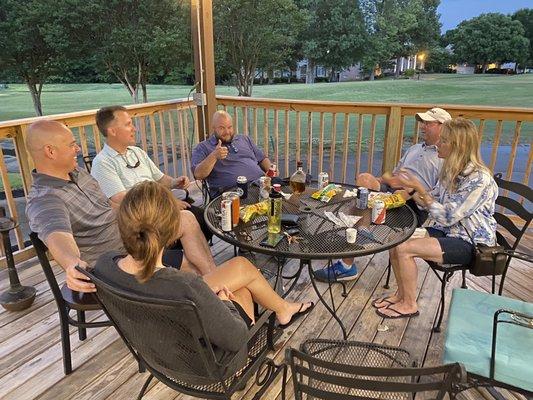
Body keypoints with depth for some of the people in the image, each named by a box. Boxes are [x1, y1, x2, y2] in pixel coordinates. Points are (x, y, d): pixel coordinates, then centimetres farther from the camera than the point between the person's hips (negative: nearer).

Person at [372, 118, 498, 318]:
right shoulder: (450, 169, 4)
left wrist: (420, 189, -23)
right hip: (446, 231, 8)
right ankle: (402, 294, 10)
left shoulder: (479, 179, -23)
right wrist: (411, 190, -6)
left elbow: (447, 217, -24)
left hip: (470, 242, -8)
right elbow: (434, 202, 10)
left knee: (404, 249, -23)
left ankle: (409, 304, -1)